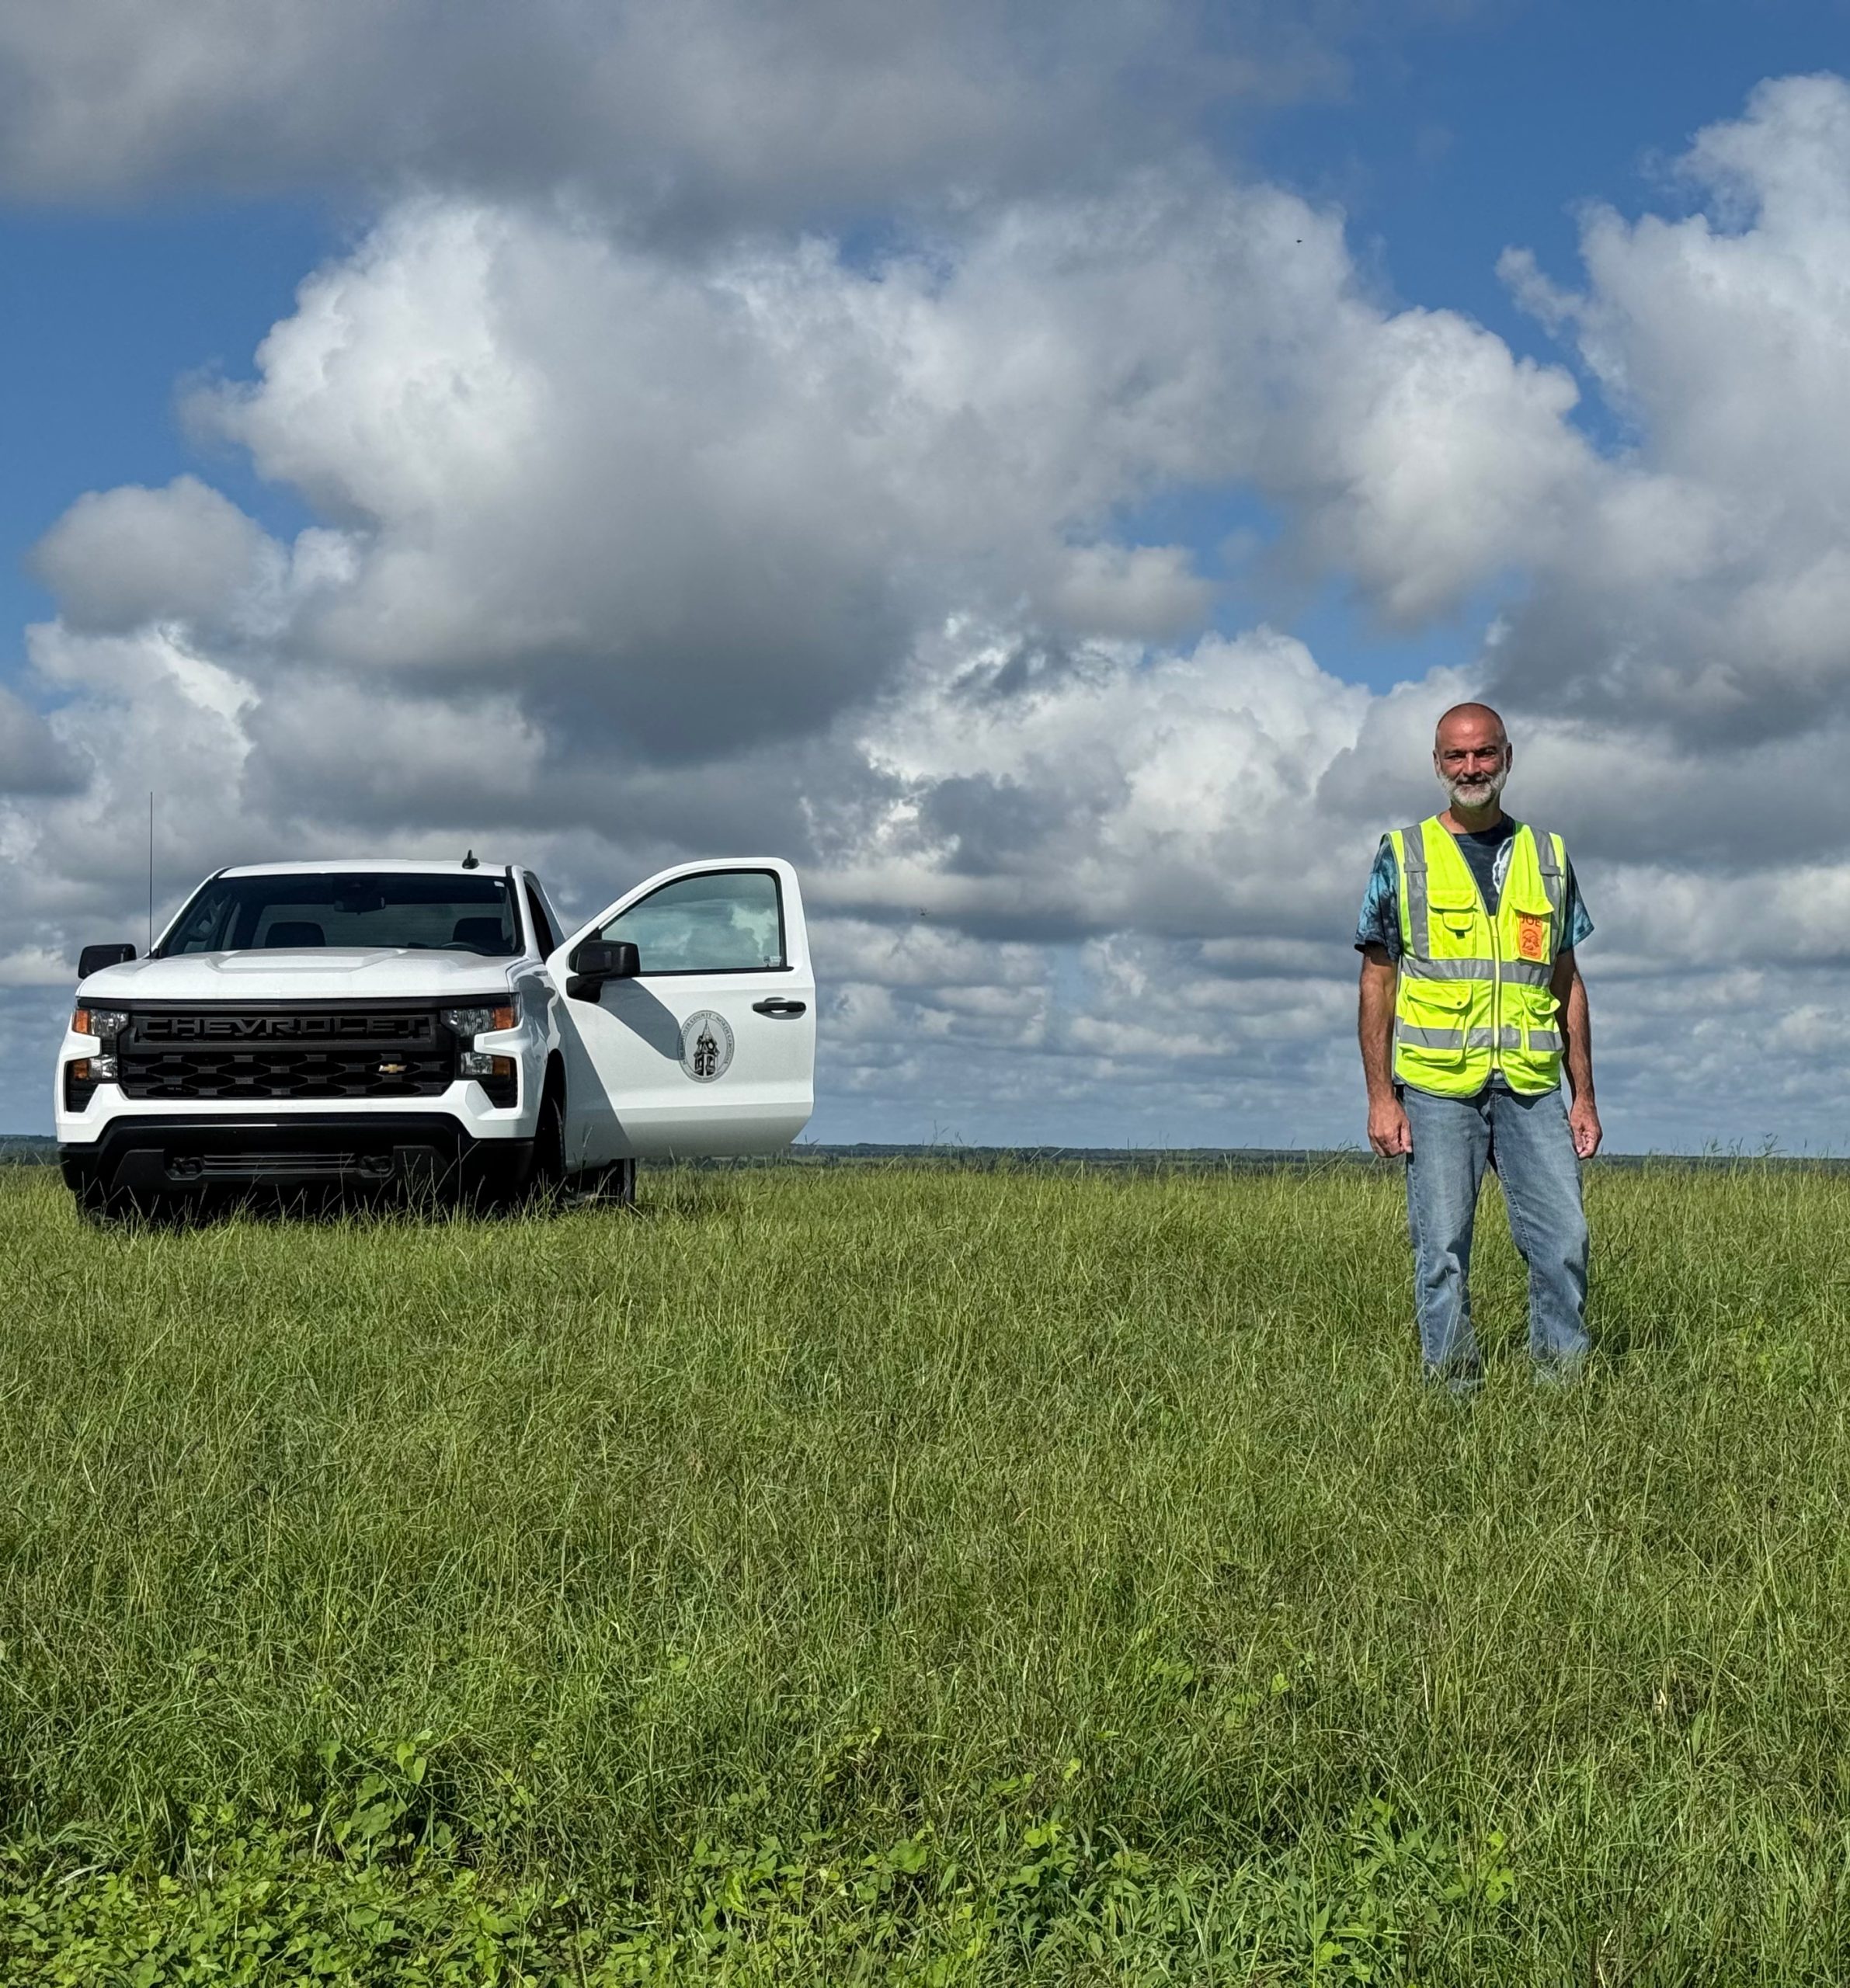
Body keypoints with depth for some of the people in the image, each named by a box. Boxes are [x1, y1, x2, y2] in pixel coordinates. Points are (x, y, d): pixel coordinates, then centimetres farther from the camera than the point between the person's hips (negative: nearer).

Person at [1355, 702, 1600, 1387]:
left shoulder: (1548, 856, 13)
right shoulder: (1403, 857, 5)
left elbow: (1568, 984, 15)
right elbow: (1377, 983, 3)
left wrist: (1584, 1097, 9)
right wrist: (1380, 1098, -5)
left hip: (1531, 1087, 2)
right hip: (1437, 1087, -2)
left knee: (1563, 1239, -5)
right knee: (1442, 1251, 0)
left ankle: (1564, 1385, 7)